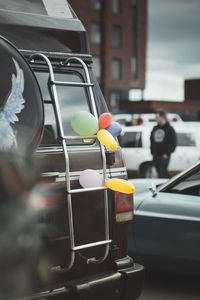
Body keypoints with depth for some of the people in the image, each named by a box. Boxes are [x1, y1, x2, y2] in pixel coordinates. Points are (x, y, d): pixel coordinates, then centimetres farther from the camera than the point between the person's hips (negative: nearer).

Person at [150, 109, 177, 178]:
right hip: (156, 156, 6)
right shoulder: (155, 128, 15)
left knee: (162, 175, -13)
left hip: (164, 156, -6)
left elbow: (173, 143, -6)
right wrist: (152, 152, 12)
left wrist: (167, 154, -12)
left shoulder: (169, 129, -3)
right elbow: (152, 141, 22)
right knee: (160, 174, 9)